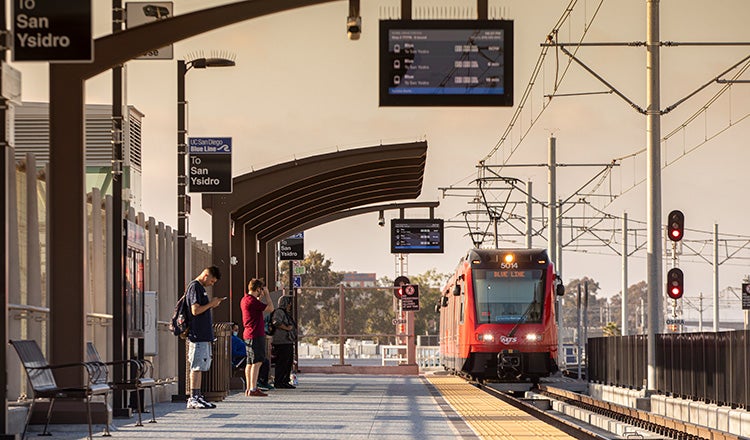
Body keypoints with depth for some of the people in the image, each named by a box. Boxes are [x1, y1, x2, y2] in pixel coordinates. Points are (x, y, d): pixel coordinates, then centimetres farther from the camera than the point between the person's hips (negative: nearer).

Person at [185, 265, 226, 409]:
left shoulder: (200, 288, 20)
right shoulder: (195, 287, -11)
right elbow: (195, 310, -19)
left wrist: (213, 305, 12)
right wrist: (211, 303, -10)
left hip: (204, 335, 10)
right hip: (198, 335, -10)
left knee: (200, 367, 10)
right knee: (196, 367, -9)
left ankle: (197, 397, 13)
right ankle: (193, 399, -9)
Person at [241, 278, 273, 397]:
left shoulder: (244, 300, 14)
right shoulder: (252, 301, -16)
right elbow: (270, 308, -12)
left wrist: (260, 297, 25)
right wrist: (267, 294, -3)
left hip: (248, 335, 10)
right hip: (256, 335, -10)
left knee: (250, 363, 12)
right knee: (257, 362, -10)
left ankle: (248, 389, 15)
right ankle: (253, 389, -14)